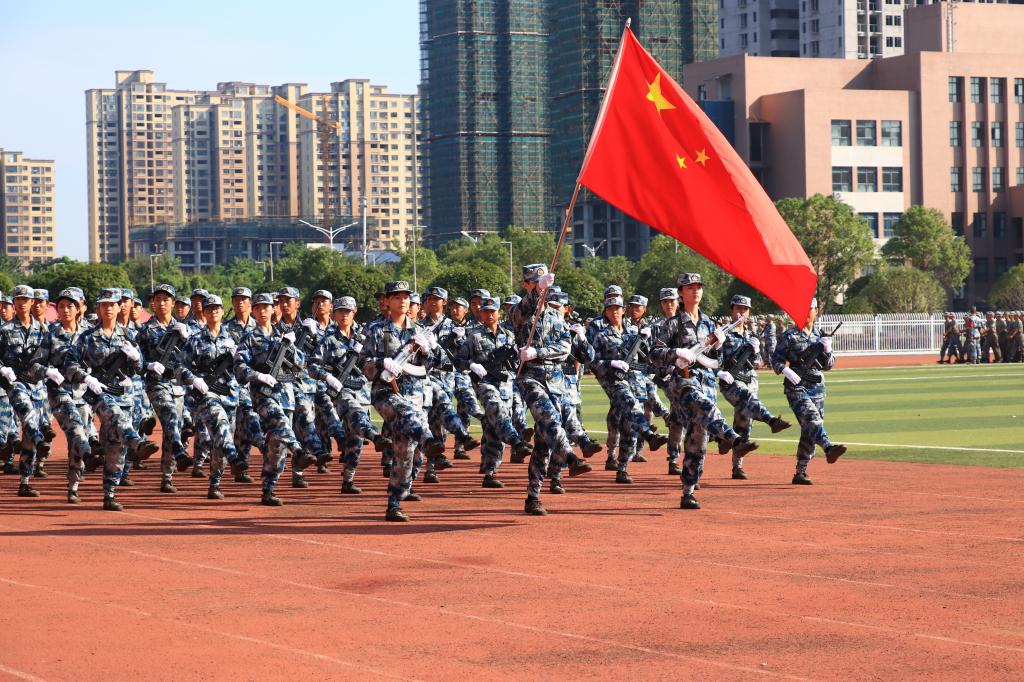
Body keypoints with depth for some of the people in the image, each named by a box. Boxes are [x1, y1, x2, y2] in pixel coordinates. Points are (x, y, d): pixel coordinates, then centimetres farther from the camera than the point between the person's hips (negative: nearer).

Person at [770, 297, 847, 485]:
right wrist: (785, 370, -21)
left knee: (809, 431, 5)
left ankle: (800, 473, 12)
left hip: (818, 388, 5)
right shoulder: (789, 335, 1)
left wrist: (826, 350, -6)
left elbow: (828, 365, 13)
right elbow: (776, 360, -1)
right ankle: (828, 449, -52)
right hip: (796, 387, -5)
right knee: (812, 419, -28)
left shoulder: (821, 337, 15)